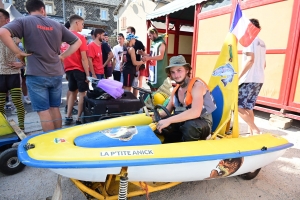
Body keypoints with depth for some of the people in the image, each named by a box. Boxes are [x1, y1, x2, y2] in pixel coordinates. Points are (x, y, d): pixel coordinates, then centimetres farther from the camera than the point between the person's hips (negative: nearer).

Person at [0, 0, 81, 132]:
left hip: (36, 75, -4)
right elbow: (77, 42, 15)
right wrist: (63, 56, 10)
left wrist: (18, 52, -4)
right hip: (56, 74, 4)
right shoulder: (57, 25, 12)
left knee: (43, 111, 2)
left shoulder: (23, 21, 1)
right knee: (55, 108, 13)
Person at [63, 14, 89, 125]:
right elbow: (84, 58, -16)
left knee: (72, 92, 16)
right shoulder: (80, 37, -12)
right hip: (79, 69, -7)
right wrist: (87, 74, -13)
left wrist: (64, 69, 16)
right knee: (82, 93, 2)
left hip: (68, 69, 7)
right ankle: (79, 118, 6)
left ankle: (68, 117, 17)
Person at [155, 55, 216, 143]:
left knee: (189, 126, -38)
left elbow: (195, 112, -33)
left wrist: (169, 120, -35)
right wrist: (157, 114, -14)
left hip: (203, 123, -7)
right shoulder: (175, 90, 7)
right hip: (183, 122, 7)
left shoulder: (197, 85, -17)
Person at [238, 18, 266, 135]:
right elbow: (263, 64, 21)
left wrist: (239, 76, -19)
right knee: (248, 108, 13)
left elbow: (250, 60, -19)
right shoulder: (262, 43, 19)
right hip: (259, 80, 9)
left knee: (238, 106, -7)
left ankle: (255, 130, -10)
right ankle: (251, 132, 15)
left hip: (249, 80, -9)